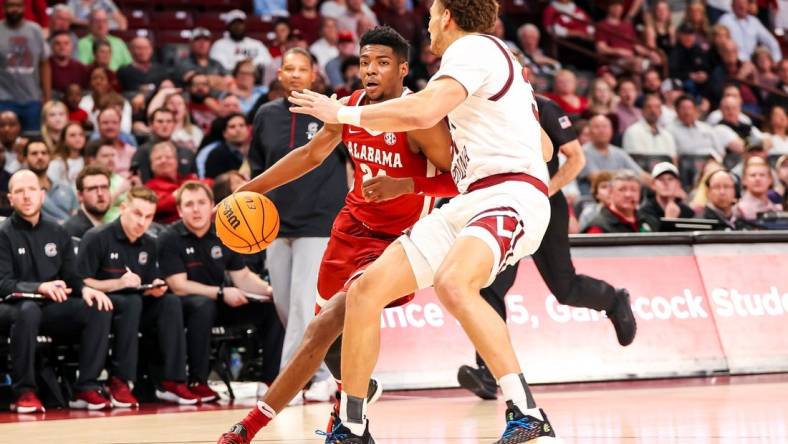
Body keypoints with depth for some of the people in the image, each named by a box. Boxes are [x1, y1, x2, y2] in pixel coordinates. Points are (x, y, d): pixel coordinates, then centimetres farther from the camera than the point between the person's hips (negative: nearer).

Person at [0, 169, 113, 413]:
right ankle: (24, 392, -30)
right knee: (28, 311, -40)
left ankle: (86, 388, -18)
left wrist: (85, 289, -12)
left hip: (51, 309, 5)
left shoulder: (57, 233, 14)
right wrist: (40, 287, -30)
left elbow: (71, 277, 13)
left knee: (99, 308, -19)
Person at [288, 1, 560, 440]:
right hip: (470, 202, 10)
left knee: (452, 284, -38)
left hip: (510, 195, -10)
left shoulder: (473, 47, -4)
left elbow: (424, 111, -21)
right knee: (366, 290, 1)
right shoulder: (496, 58, 26)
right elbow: (544, 148, 31)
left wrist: (345, 113, -10)